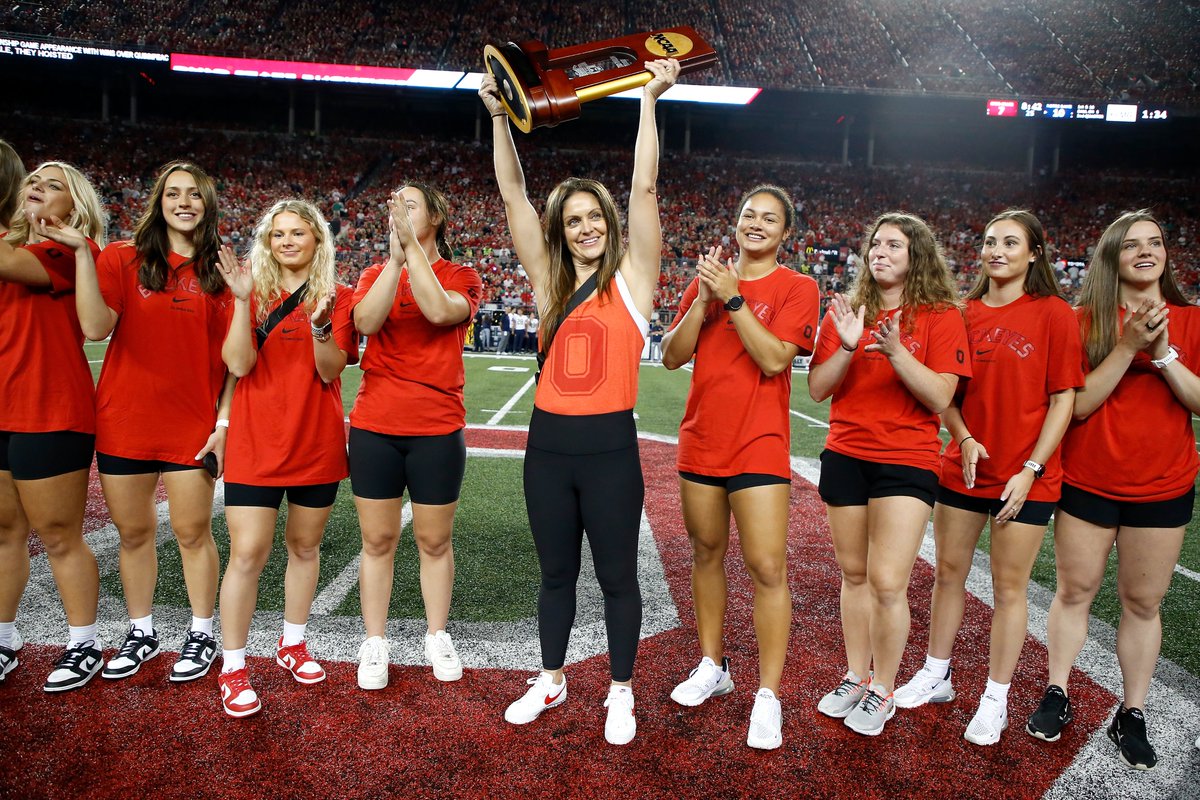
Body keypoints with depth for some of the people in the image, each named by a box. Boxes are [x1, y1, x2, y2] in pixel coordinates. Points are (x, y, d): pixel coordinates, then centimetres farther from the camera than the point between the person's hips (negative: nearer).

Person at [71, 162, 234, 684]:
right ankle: (140, 633, 30)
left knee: (192, 532, 6)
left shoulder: (221, 272, 1)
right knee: (133, 532, 12)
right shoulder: (122, 260, 1)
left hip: (193, 424, -1)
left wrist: (224, 420, -6)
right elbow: (95, 328, -15)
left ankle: (201, 634, 23)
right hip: (124, 421, 1)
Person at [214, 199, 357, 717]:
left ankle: (292, 645, 31)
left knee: (304, 546, 13)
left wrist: (320, 324, -24)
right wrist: (244, 301, -20)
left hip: (317, 442, 1)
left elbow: (331, 372, -7)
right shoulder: (253, 294, 3)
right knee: (247, 553, -3)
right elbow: (238, 364, -10)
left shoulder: (336, 298, 2)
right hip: (255, 442, -1)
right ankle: (232, 667, 11)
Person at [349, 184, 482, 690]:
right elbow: (366, 321, -13)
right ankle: (375, 643, 24)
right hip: (375, 428, 2)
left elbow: (441, 311, -21)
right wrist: (396, 256, -20)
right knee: (378, 540, 8)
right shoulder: (376, 273, 8)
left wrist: (412, 244, -20)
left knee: (435, 540, 10)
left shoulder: (461, 277, 2)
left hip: (438, 430, -2)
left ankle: (437, 637, 28)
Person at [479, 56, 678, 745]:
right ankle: (551, 680, 36)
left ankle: (622, 693, 27)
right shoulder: (550, 281, 7)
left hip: (610, 447, -3)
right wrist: (499, 114, 0)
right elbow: (514, 194, 5)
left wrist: (650, 99, -6)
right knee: (556, 571, 18)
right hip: (548, 444, 4)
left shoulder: (631, 278, -1)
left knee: (617, 575, 9)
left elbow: (644, 188, -7)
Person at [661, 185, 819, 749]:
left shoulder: (797, 288, -3)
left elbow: (773, 359, -17)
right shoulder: (709, 278, 10)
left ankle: (768, 696, 7)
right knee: (706, 553, 14)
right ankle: (712, 666, 31)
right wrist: (702, 301, -11)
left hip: (759, 445, -4)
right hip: (700, 441, 5)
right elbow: (671, 356, 2)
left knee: (767, 567, -6)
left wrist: (732, 298, -19)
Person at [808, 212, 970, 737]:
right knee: (853, 574, 12)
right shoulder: (846, 311, 7)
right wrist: (847, 347, -16)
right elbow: (817, 389, 1)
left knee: (887, 581, -6)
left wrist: (896, 350, -23)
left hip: (907, 460, -3)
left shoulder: (940, 316, -2)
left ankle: (882, 691, 15)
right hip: (846, 455, 4)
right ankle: (856, 677, 30)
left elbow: (940, 399, -11)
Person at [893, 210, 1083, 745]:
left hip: (1025, 475, -4)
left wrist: (1030, 470, -13)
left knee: (1009, 585, 6)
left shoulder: (1054, 313, -7)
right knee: (949, 571, 13)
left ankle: (995, 700, 22)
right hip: (963, 469, 4)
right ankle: (936, 676, 30)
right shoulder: (964, 314, 4)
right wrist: (963, 438, -9)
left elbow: (1063, 399, -8)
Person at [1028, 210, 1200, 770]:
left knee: (1142, 602, 9)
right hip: (1086, 482, -1)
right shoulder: (1085, 320, -3)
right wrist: (1127, 347, -19)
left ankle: (1132, 714, 23)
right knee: (1075, 590, 10)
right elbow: (1080, 404, -11)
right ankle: (1057, 694, 25)